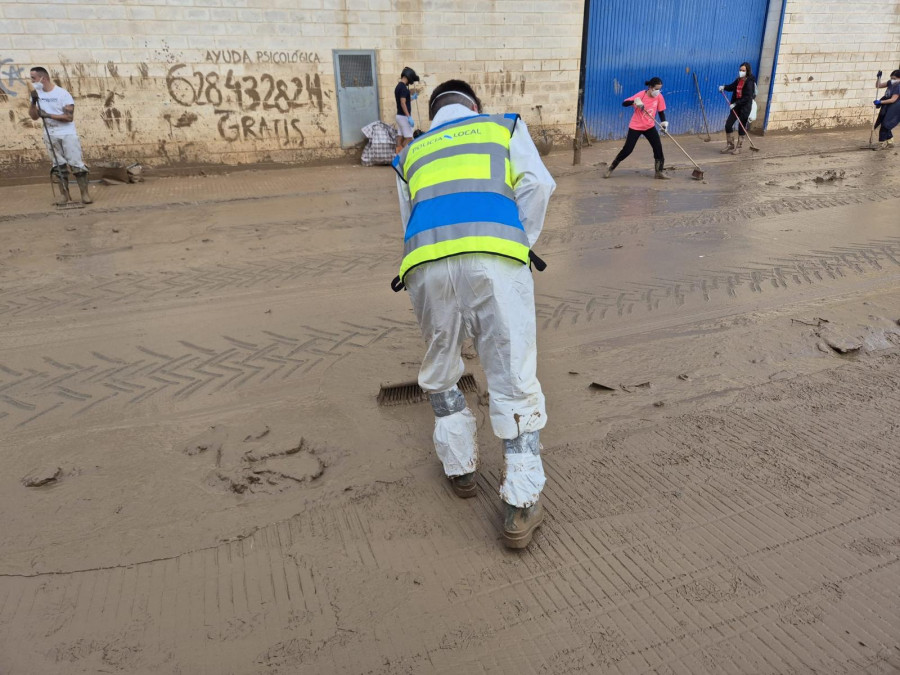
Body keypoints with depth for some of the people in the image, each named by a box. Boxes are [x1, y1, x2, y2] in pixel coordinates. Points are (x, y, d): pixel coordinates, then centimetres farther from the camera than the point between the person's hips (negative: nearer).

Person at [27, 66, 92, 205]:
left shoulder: (62, 94, -10)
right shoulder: (37, 93, 6)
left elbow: (69, 117, -15)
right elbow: (33, 116, 5)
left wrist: (48, 115, -19)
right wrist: (33, 101, -10)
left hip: (67, 134, -5)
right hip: (50, 135, 5)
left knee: (76, 164, -6)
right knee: (58, 165, 7)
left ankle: (85, 193, -5)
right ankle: (64, 194, 11)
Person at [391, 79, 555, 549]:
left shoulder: (411, 153, 35)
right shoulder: (503, 126, 29)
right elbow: (537, 184, 12)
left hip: (427, 263, 2)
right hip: (496, 255, -2)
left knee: (440, 372, 23)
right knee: (514, 382, 5)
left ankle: (459, 466, 34)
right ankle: (521, 505, 5)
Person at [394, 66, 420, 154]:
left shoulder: (398, 86, 14)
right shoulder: (403, 87, -16)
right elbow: (403, 104, -21)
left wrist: (412, 98, 25)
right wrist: (409, 117, -23)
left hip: (399, 115, 9)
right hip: (404, 116, -9)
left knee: (400, 137, 8)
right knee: (408, 138, -6)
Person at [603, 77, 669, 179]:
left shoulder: (659, 97, -5)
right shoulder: (641, 95, -17)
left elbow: (661, 112, 2)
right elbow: (624, 103, -22)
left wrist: (664, 123, -16)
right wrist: (635, 101, -41)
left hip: (650, 127, 4)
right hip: (635, 126, -4)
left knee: (658, 147, -7)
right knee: (627, 149, -7)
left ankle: (659, 172, 8)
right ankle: (611, 169, 8)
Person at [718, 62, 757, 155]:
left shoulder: (749, 82, -15)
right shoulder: (738, 80, 4)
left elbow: (747, 97, -20)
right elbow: (732, 87, 18)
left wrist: (736, 103, -23)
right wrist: (724, 87, -3)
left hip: (745, 107, -7)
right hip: (736, 106, 7)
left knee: (741, 128, 3)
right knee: (728, 125, 4)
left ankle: (738, 148, 14)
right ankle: (730, 145, 19)